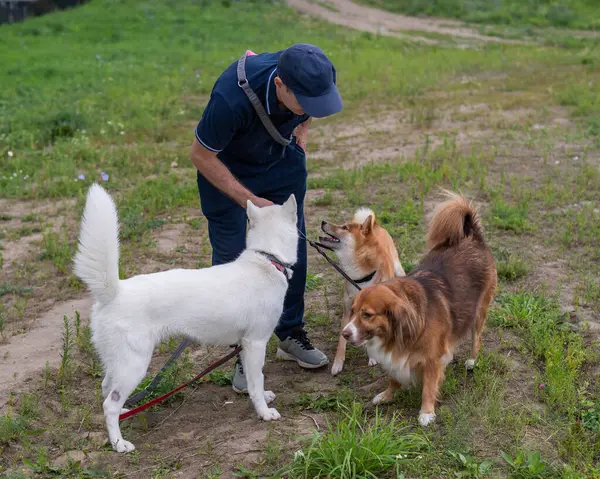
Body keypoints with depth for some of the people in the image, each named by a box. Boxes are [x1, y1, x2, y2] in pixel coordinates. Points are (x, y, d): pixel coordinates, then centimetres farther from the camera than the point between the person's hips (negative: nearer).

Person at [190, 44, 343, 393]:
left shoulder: (317, 80, -28)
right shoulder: (231, 98, -42)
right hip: (226, 166, -4)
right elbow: (202, 156, -25)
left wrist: (301, 133, -5)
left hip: (282, 161, 4)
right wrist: (250, 200, -26)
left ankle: (291, 333, 23)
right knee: (231, 256, -3)